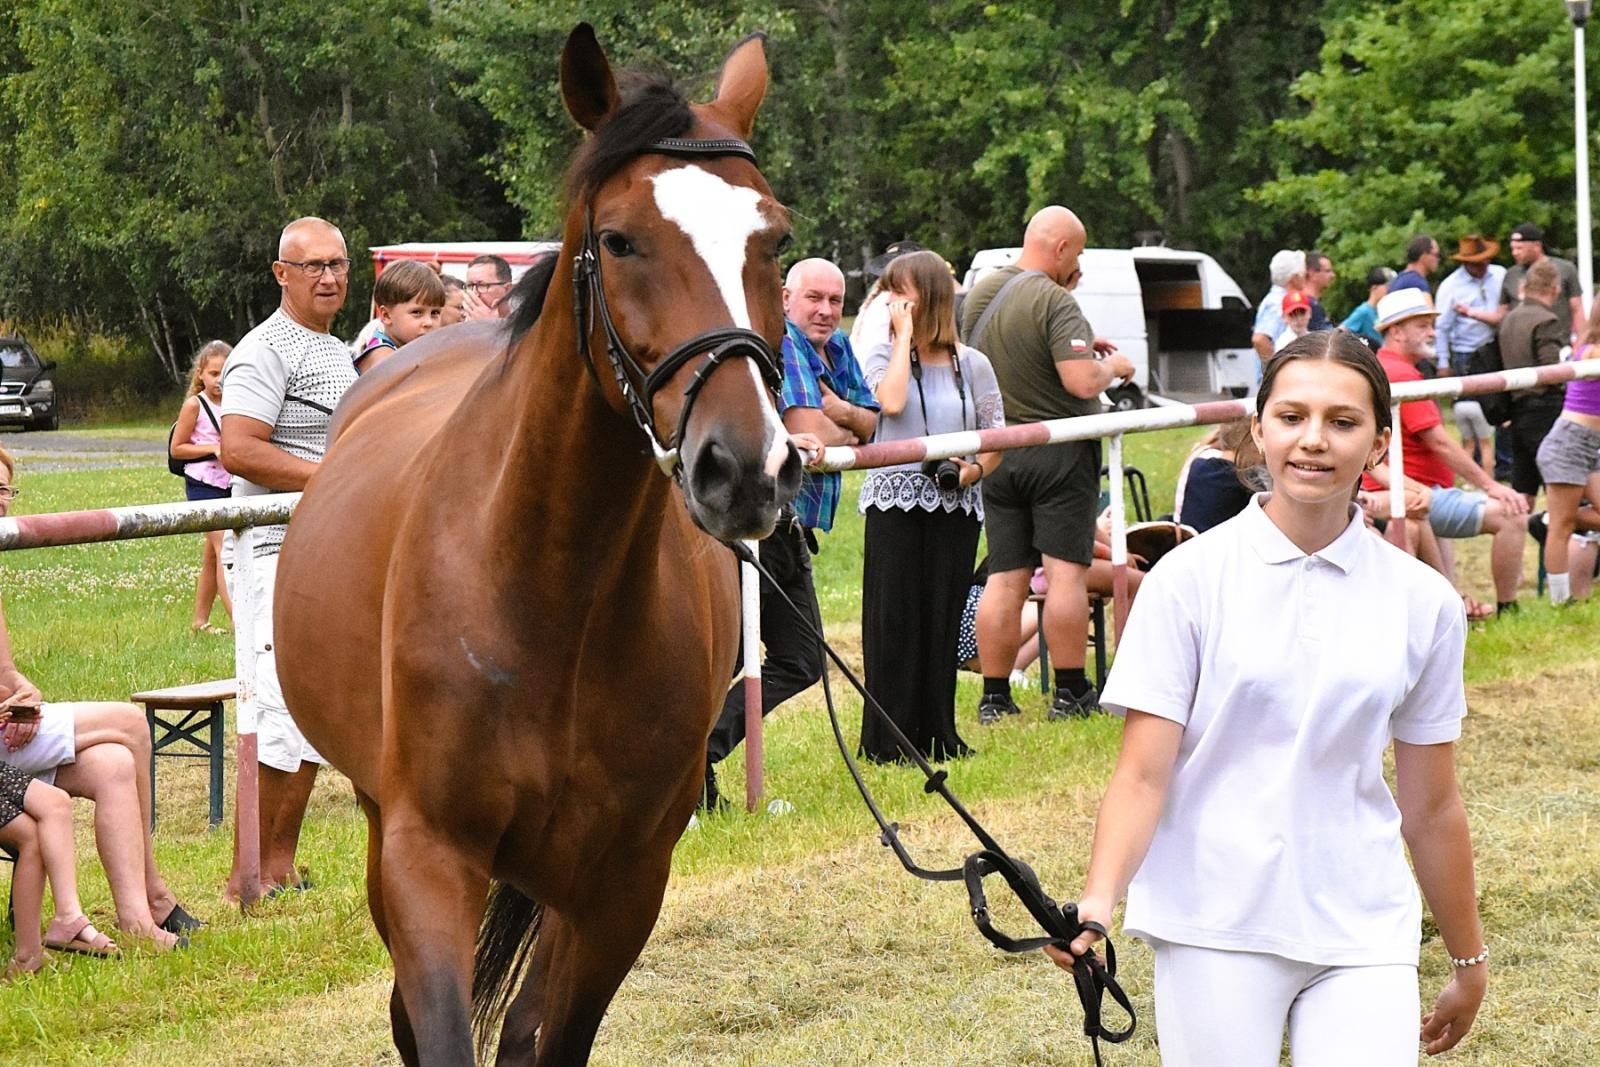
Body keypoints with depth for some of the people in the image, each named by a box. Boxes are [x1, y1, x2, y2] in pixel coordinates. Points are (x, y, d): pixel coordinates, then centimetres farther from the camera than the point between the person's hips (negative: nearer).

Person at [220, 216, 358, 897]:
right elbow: (238, 451, -22)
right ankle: (245, 875, -10)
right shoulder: (266, 350, -10)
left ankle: (280, 866, 14)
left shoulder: (338, 351, 20)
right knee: (281, 705, -13)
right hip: (284, 552, -9)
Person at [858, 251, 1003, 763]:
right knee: (894, 619, -4)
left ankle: (937, 736, 13)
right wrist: (905, 337, -10)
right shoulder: (884, 356, 3)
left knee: (943, 619, 5)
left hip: (955, 504, 2)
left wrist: (975, 469, -12)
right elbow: (891, 402, -18)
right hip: (895, 501, -2)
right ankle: (888, 739, 1)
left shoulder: (971, 364, 7)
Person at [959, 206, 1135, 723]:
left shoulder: (979, 293, 8)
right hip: (1058, 452, -6)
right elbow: (1081, 382, -23)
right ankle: (1071, 692, 0)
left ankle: (994, 698, 6)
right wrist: (1113, 366, -3)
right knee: (1066, 570, -2)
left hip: (997, 449, 6)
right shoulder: (1054, 302, -16)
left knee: (1004, 578, 7)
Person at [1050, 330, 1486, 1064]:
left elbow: (1431, 806, 13)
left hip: (1363, 932, 2)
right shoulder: (1189, 579, -2)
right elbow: (1142, 774, -6)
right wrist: (1099, 898, -22)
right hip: (1213, 927, -2)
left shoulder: (1422, 602, 5)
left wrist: (1468, 961, 18)